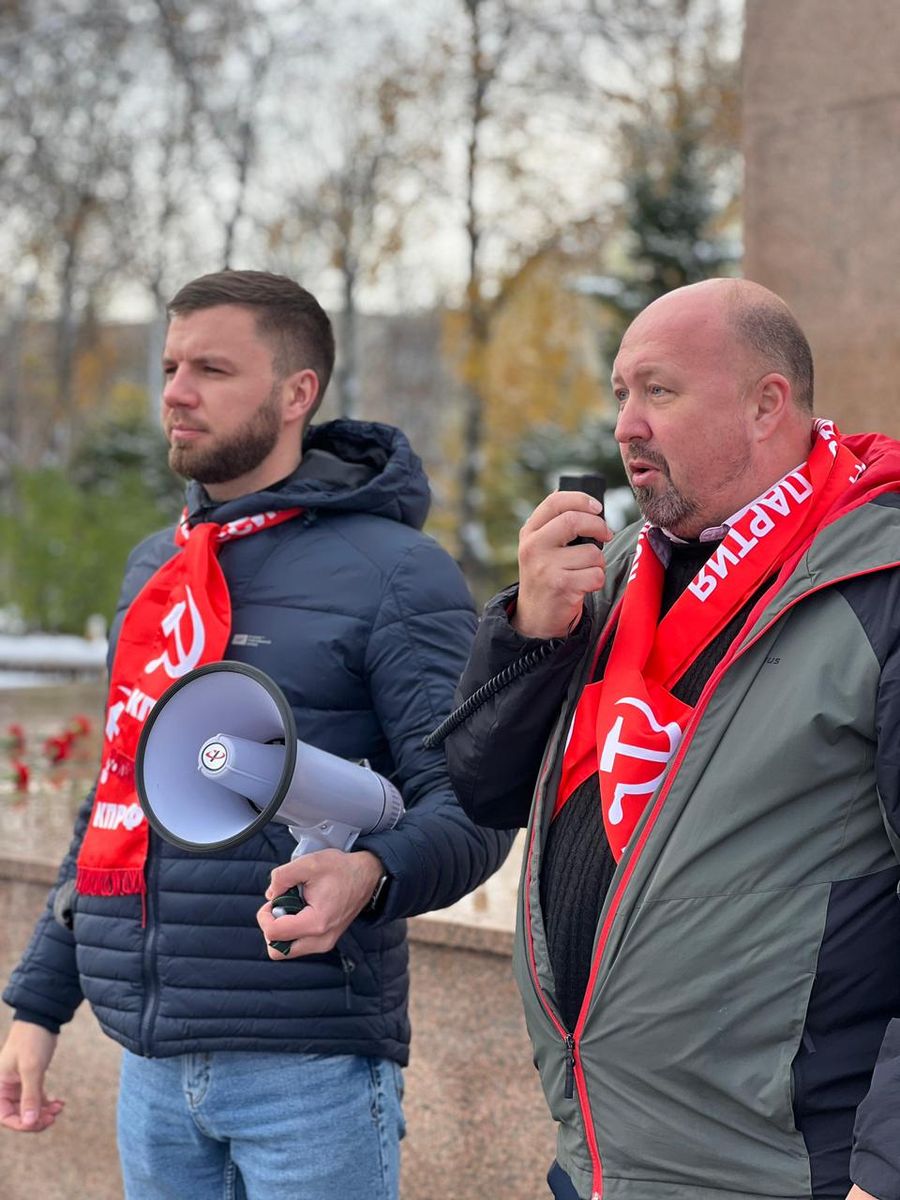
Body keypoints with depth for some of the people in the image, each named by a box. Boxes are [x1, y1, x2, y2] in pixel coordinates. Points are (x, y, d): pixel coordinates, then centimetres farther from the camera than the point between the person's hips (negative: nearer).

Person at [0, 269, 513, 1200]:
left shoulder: (394, 571, -6)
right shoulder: (151, 569, 15)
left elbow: (470, 802, -11)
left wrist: (372, 875, -32)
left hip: (309, 1066, -6)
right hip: (152, 1069, 6)